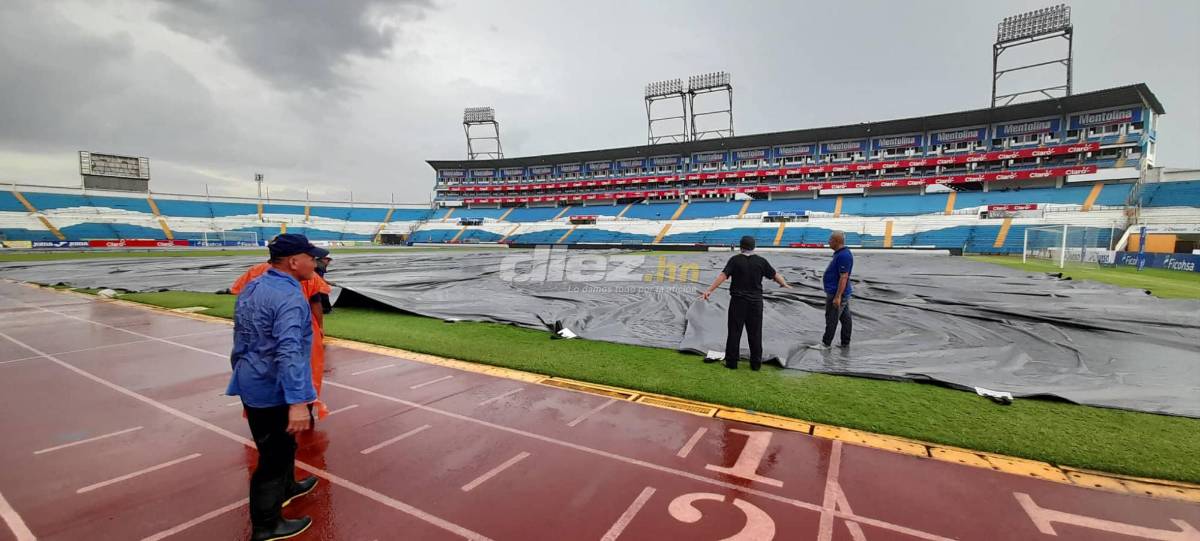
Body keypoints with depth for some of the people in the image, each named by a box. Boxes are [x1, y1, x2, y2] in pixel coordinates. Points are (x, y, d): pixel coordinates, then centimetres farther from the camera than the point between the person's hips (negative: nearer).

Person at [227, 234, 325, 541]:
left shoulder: (251, 288, 5)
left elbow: (241, 339, 16)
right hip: (273, 392, -9)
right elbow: (289, 352, -34)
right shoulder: (290, 298, -26)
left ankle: (285, 487, 49)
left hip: (251, 385, 9)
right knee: (274, 456, 7)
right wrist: (298, 402, -36)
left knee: (280, 445, 28)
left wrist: (242, 373, 28)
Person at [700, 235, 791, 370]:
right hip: (755, 301, 2)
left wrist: (710, 290, -16)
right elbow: (775, 275, 8)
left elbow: (723, 276, -15)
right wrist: (784, 284, 27)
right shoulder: (761, 261, 1)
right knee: (755, 333, 10)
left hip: (738, 300, -2)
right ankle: (756, 363, 16)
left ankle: (731, 362, 8)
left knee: (734, 331, 4)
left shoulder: (735, 260, -6)